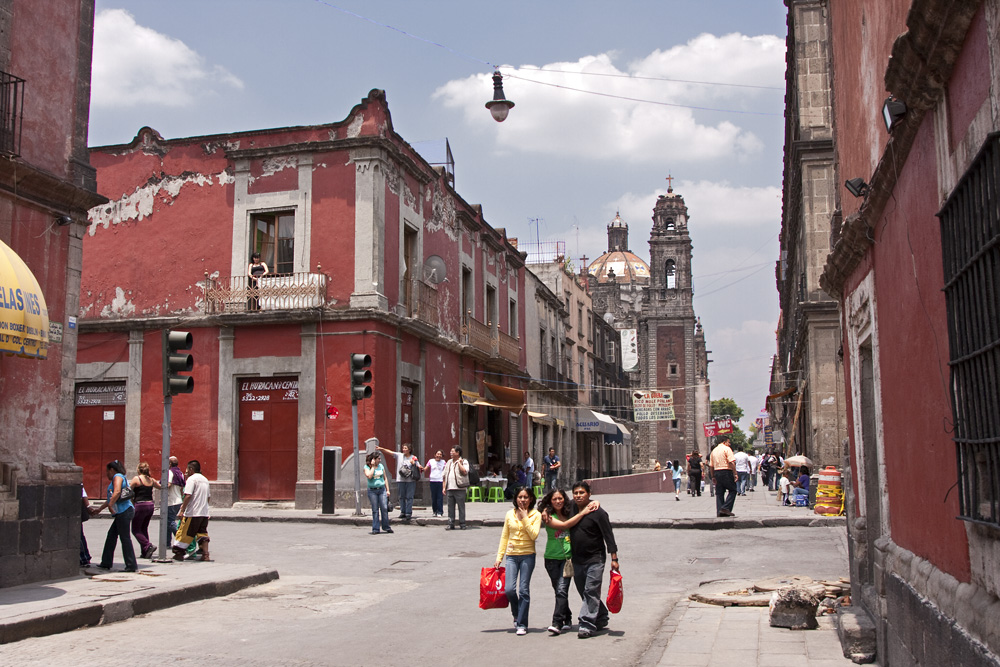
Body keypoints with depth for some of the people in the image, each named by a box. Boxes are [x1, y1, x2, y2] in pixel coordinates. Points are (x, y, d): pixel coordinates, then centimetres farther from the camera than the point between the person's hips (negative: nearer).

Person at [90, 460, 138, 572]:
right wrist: (99, 509, 43)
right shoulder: (116, 478, 27)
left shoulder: (117, 477, -3)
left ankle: (132, 566, -9)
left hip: (124, 511, -10)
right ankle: (106, 563, 22)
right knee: (111, 536, 15)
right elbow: (111, 498, 36)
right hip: (121, 513, 10)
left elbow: (117, 492, -22)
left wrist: (110, 505, -26)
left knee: (125, 538, -9)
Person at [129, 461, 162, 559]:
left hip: (140, 506, -6)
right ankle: (145, 553, 12)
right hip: (150, 505, 6)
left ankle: (148, 546, -13)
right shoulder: (151, 480, 9)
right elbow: (161, 487, 24)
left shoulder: (136, 479, -7)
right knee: (144, 529, 15)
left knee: (136, 530, 5)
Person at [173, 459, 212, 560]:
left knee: (184, 532, 4)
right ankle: (205, 555, 1)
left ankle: (179, 554, 11)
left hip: (193, 513, -7)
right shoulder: (205, 479, 17)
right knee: (202, 533, 8)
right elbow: (209, 497, 20)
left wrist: (182, 510, -16)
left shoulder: (191, 479, -8)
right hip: (204, 512, 7)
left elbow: (188, 495, -18)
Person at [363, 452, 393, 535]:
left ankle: (386, 527, 6)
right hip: (372, 490, -3)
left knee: (384, 508, -4)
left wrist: (387, 490, 10)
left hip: (382, 489, 3)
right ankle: (375, 529, 5)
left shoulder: (381, 466, 10)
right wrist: (373, 466, -11)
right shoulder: (367, 467, -1)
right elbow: (369, 476, -20)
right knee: (375, 510, -1)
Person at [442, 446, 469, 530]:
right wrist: (444, 487, 13)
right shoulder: (449, 463, 19)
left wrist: (459, 463, -10)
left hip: (459, 488, -5)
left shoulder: (464, 462, 1)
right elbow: (445, 476, 20)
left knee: (461, 506, -1)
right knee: (450, 507, 6)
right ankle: (451, 524, 10)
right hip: (449, 488, 5)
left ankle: (462, 524, 6)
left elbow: (465, 472, -16)